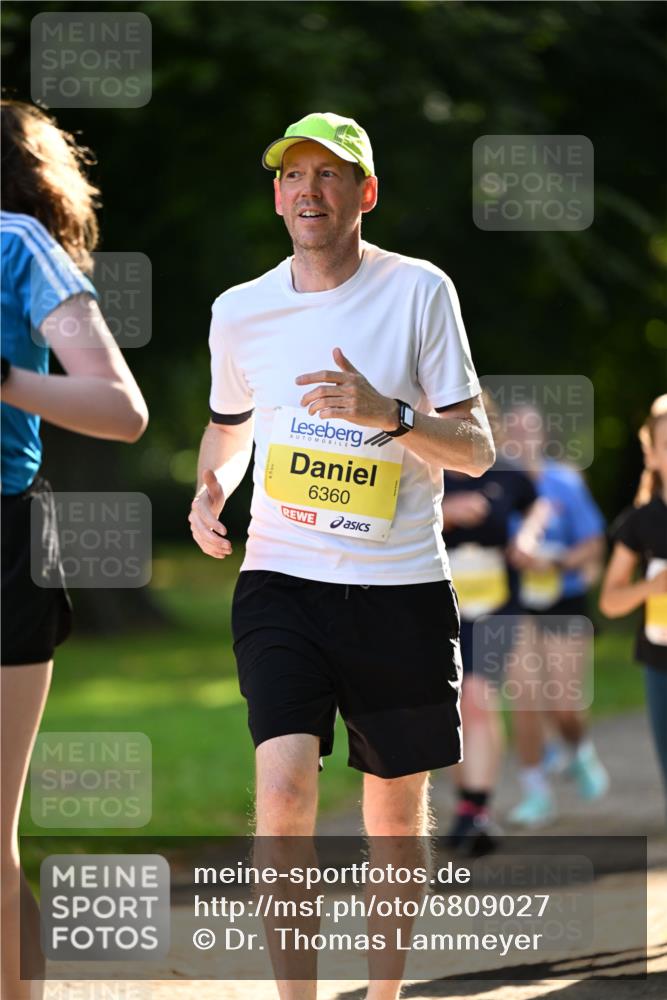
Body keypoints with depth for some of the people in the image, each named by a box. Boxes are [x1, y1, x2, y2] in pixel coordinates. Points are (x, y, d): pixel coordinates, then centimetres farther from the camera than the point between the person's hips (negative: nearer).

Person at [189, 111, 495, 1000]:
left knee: (396, 812, 8)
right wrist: (209, 492, 3)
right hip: (281, 582, 0)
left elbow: (477, 449, -4)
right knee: (284, 789, -19)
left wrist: (387, 413, -22)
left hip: (402, 588, 0)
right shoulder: (240, 311, 6)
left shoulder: (420, 291, -2)